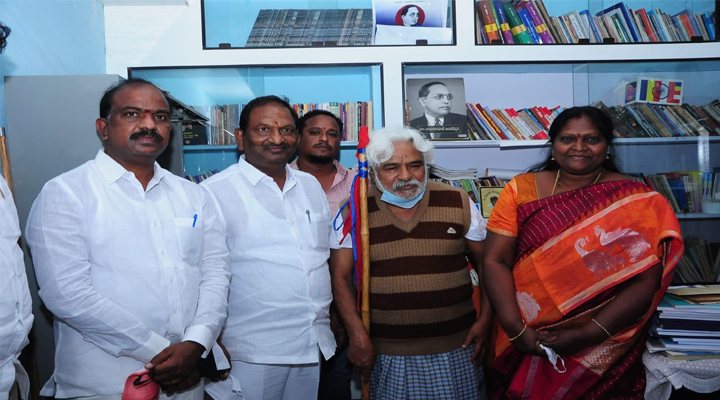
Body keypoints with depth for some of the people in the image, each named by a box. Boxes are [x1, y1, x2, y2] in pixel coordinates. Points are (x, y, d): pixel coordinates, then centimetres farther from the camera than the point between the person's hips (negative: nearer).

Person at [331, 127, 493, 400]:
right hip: (386, 354, -1)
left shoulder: (457, 203, 0)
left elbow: (487, 263, 6)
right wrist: (358, 335, -10)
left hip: (456, 349, 1)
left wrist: (485, 319, -1)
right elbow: (341, 276, -3)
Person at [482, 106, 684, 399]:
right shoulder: (521, 190, -5)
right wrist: (516, 330, -19)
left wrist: (586, 336, -20)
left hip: (603, 350, -1)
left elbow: (645, 281, -12)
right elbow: (495, 261, -9)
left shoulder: (637, 201, -7)